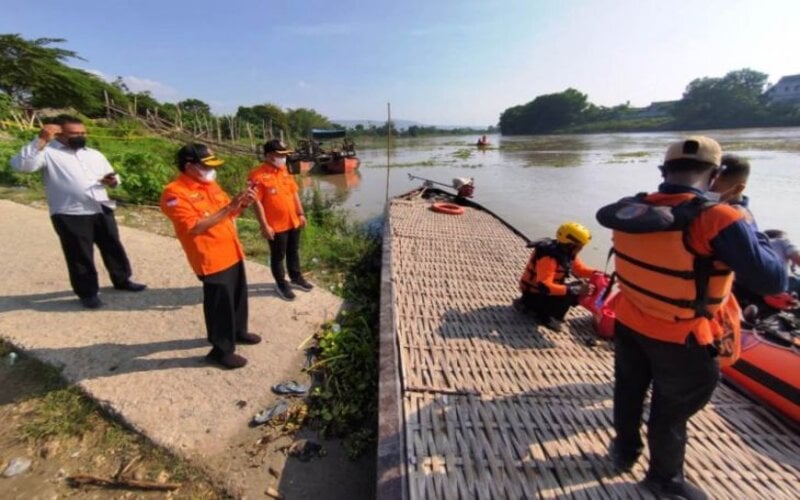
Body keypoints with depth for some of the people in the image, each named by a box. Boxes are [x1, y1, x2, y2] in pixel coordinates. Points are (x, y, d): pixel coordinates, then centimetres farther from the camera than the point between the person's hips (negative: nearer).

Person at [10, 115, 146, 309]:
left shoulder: (94, 154, 17)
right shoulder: (48, 152, -2)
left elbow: (112, 176, 23)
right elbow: (21, 165, -18)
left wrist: (112, 181, -2)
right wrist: (41, 140, -21)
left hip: (102, 211, 5)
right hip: (70, 216, -5)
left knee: (113, 247, 14)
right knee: (80, 255, 3)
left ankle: (122, 280, 30)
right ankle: (87, 293, 17)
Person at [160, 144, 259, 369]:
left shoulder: (210, 184, 10)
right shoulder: (174, 193, -16)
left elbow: (228, 215, 16)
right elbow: (195, 227, -26)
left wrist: (242, 204, -5)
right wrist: (229, 207, -29)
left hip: (232, 253, 8)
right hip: (212, 259, -8)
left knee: (239, 296, 21)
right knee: (220, 304, 3)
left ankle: (238, 331, 43)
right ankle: (221, 350, 21)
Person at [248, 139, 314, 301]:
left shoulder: (284, 171, 7)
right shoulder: (258, 175, -15)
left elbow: (294, 192, 13)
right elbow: (257, 202, -16)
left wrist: (301, 214, 12)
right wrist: (264, 226, -18)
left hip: (293, 222, 7)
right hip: (276, 226, -7)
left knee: (294, 252, 20)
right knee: (278, 256, 10)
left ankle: (296, 277, 38)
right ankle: (281, 284, 27)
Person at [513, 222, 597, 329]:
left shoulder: (566, 252, -2)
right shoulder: (549, 258, -31)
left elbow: (579, 269, 10)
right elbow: (544, 287, -38)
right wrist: (574, 290, -39)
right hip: (534, 294, -10)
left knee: (582, 288, 1)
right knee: (570, 293, -27)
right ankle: (545, 315, -7)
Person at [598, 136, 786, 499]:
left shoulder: (633, 208, -9)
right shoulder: (716, 219, -26)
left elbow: (604, 214, 14)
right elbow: (772, 281, -24)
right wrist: (753, 235, -6)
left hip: (628, 324, 5)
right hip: (681, 340, -5)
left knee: (629, 390, 26)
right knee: (671, 411, 18)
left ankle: (625, 450, 49)